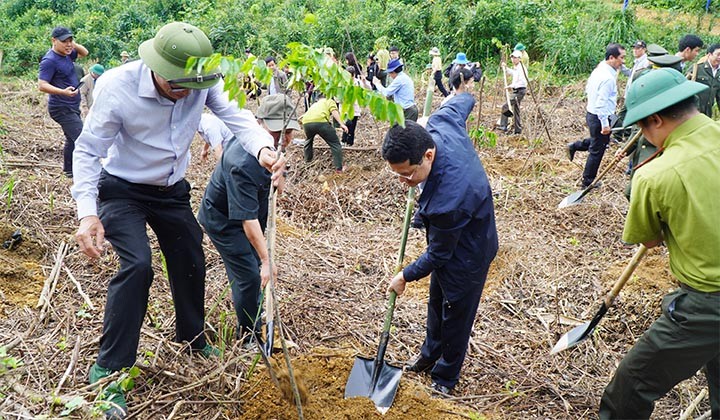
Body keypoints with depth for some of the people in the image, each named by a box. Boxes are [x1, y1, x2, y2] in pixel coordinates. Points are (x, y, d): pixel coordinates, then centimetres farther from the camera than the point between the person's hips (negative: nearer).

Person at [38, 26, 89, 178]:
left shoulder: (66, 54, 7)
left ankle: (68, 170, 30)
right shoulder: (50, 60, -18)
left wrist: (74, 44, 1)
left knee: (72, 139, 18)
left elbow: (84, 53, 23)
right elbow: (42, 85, -23)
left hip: (72, 107, 10)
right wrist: (64, 92, -38)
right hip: (62, 108, -10)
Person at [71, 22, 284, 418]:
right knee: (137, 265, -23)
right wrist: (87, 212, -33)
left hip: (172, 190, 5)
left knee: (191, 262, 13)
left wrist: (263, 148, -47)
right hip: (122, 191, -5)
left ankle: (192, 338, 42)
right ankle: (108, 371, -7)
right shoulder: (117, 86, -29)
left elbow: (235, 115, -24)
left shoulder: (201, 81, -20)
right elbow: (88, 151, -22)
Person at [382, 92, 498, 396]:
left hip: (467, 255, -9)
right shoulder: (441, 125, -25)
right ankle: (430, 355, 51)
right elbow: (463, 100, 0)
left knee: (455, 316, 14)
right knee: (437, 301, 27)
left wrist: (405, 276, -9)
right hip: (451, 244, 9)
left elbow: (438, 255, -26)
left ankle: (445, 376, 39)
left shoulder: (447, 200, -45)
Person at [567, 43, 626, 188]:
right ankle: (587, 183, 16)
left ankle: (574, 146, 26)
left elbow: (587, 89, 16)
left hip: (591, 113, 9)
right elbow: (602, 103, -26)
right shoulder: (608, 78, -25)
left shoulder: (598, 70, 4)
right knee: (597, 150, 5)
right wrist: (605, 124, -21)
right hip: (600, 117, -9)